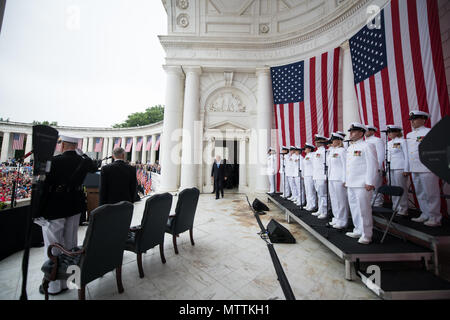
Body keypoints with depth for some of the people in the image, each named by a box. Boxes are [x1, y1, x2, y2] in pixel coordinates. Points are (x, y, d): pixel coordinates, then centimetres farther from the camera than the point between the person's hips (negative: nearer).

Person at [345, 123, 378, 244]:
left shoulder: (367, 146, -5)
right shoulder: (350, 148, 18)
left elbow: (372, 165, -11)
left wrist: (370, 182, -16)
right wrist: (346, 180, 18)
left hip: (362, 184, -8)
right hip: (351, 184, 8)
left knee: (364, 209, 0)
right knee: (354, 208, 14)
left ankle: (366, 235, 12)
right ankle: (358, 231, 27)